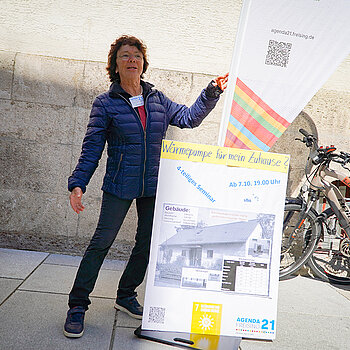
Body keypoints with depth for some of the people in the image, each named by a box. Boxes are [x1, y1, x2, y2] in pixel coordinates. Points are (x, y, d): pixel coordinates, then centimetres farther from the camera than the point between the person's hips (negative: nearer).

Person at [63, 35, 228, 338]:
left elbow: (189, 118, 14)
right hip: (119, 186, -4)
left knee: (146, 244, 10)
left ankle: (126, 296, 30)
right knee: (102, 242, -4)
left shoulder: (157, 99, 7)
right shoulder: (105, 103, -4)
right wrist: (78, 183, -15)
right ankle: (77, 305, 10)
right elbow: (92, 148, -6)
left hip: (153, 187, 4)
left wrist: (212, 93, 5)